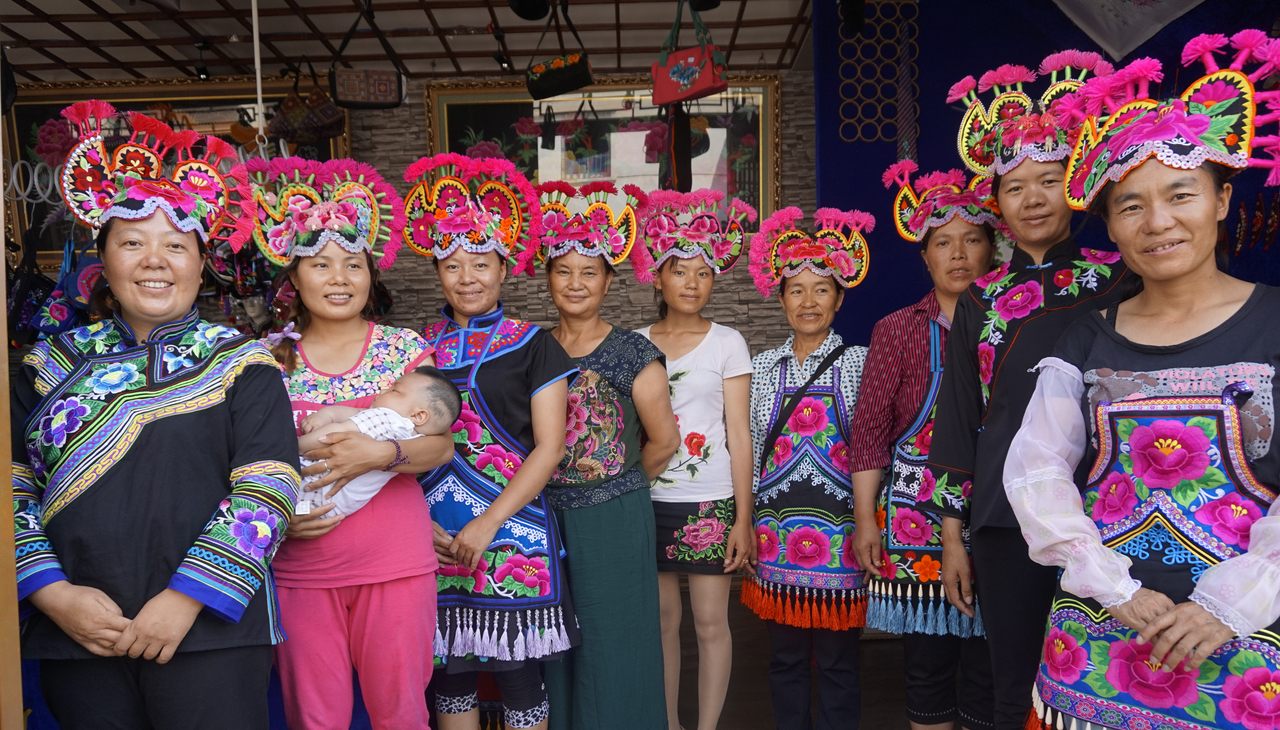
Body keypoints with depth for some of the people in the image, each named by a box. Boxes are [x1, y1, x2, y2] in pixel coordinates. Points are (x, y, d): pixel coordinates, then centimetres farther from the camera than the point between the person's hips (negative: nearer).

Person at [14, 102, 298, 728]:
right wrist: (55, 595, -7)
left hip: (210, 632, -2)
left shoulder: (241, 364, 0)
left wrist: (187, 597, -15)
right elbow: (14, 491, 5)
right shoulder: (51, 365, 9)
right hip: (74, 632, 3)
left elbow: (265, 492, -9)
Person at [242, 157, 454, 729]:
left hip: (396, 565, 0)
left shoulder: (404, 348, 1)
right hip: (301, 566, 1)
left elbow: (440, 446, -5)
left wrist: (380, 453, -23)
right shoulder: (269, 358, 2)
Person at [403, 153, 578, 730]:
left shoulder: (531, 346, 0)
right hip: (435, 539, 3)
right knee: (450, 672, 12)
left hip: (512, 532, -3)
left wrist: (490, 522, -12)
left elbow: (548, 446, -5)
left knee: (519, 676, 4)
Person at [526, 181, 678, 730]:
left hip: (615, 520, -4)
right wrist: (560, 487, 5)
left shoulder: (633, 354, -7)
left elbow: (664, 440, -2)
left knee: (612, 647, 6)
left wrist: (619, 483, 7)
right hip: (548, 515, 4)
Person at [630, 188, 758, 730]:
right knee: (663, 617, 10)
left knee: (710, 621, 2)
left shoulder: (727, 342, 0)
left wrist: (743, 517, -5)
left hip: (710, 501, -2)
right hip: (649, 499, 2)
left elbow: (739, 435, -1)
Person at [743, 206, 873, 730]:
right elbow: (750, 452, 9)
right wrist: (747, 529, 7)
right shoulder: (762, 367, 7)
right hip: (776, 531, 3)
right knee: (785, 656, 13)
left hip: (838, 530, -2)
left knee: (837, 657, 7)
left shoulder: (859, 364, -1)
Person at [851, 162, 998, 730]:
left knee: (989, 669, 8)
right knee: (926, 662, 9)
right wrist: (864, 520, -2)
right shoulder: (899, 329, 4)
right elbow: (869, 429, 2)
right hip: (915, 511, 0)